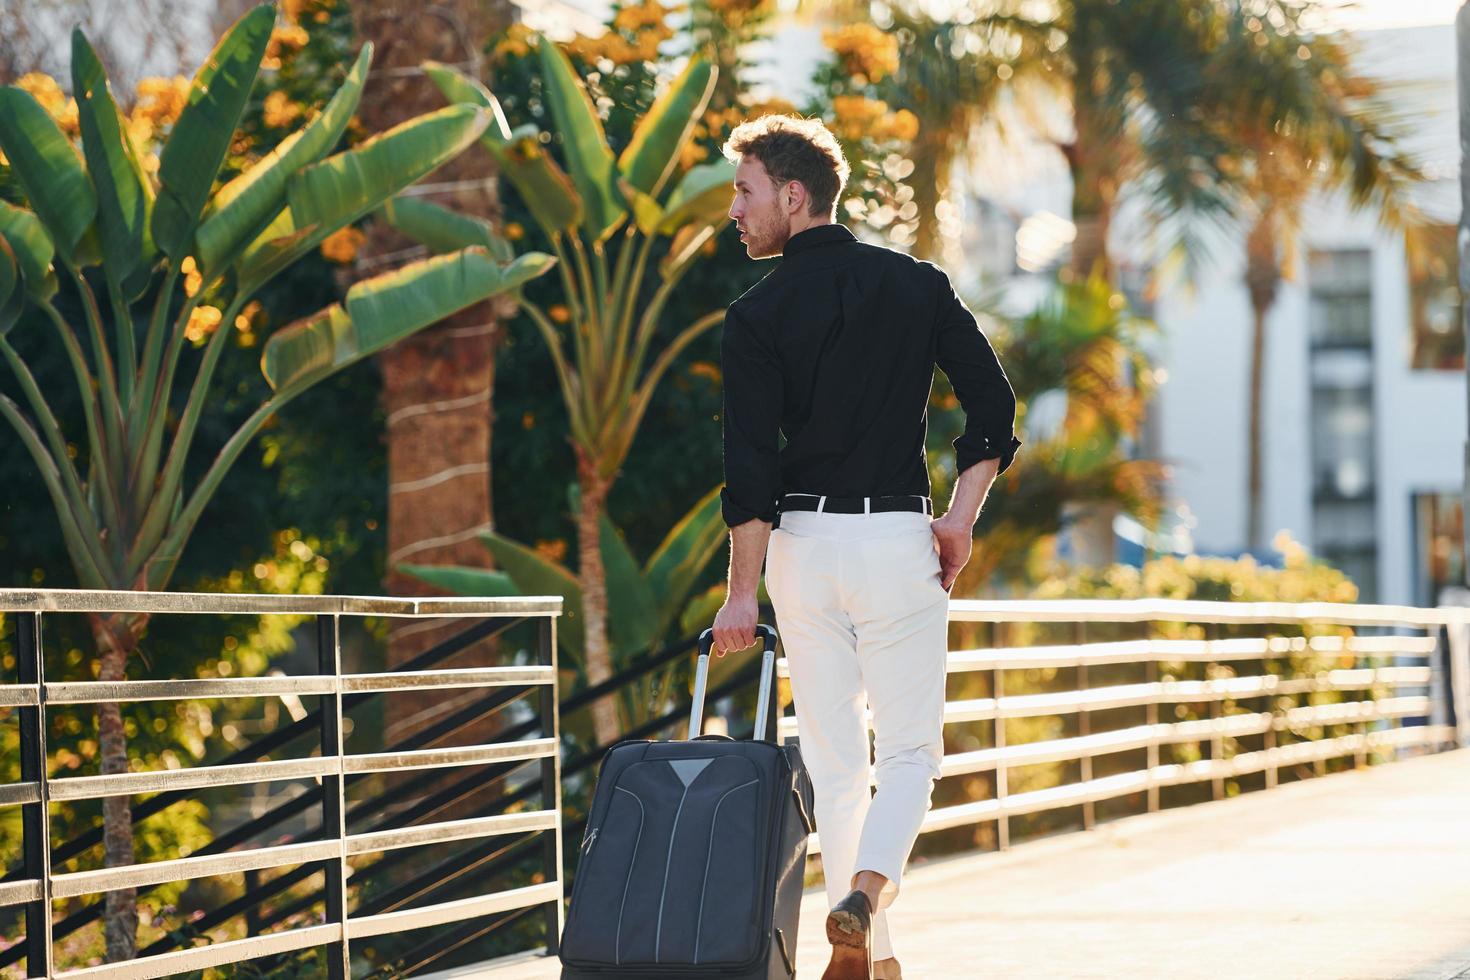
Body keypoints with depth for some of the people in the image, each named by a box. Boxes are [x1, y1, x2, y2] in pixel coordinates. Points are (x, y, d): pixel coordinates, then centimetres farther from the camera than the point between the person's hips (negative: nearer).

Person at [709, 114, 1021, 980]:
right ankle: (868, 891, -21)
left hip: (803, 542, 0)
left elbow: (751, 462, -9)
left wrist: (742, 591, -7)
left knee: (834, 757, 9)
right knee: (911, 747, 6)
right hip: (896, 536, 1)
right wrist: (960, 519, 7)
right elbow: (994, 406, 1)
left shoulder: (760, 313, -3)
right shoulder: (918, 284, 5)